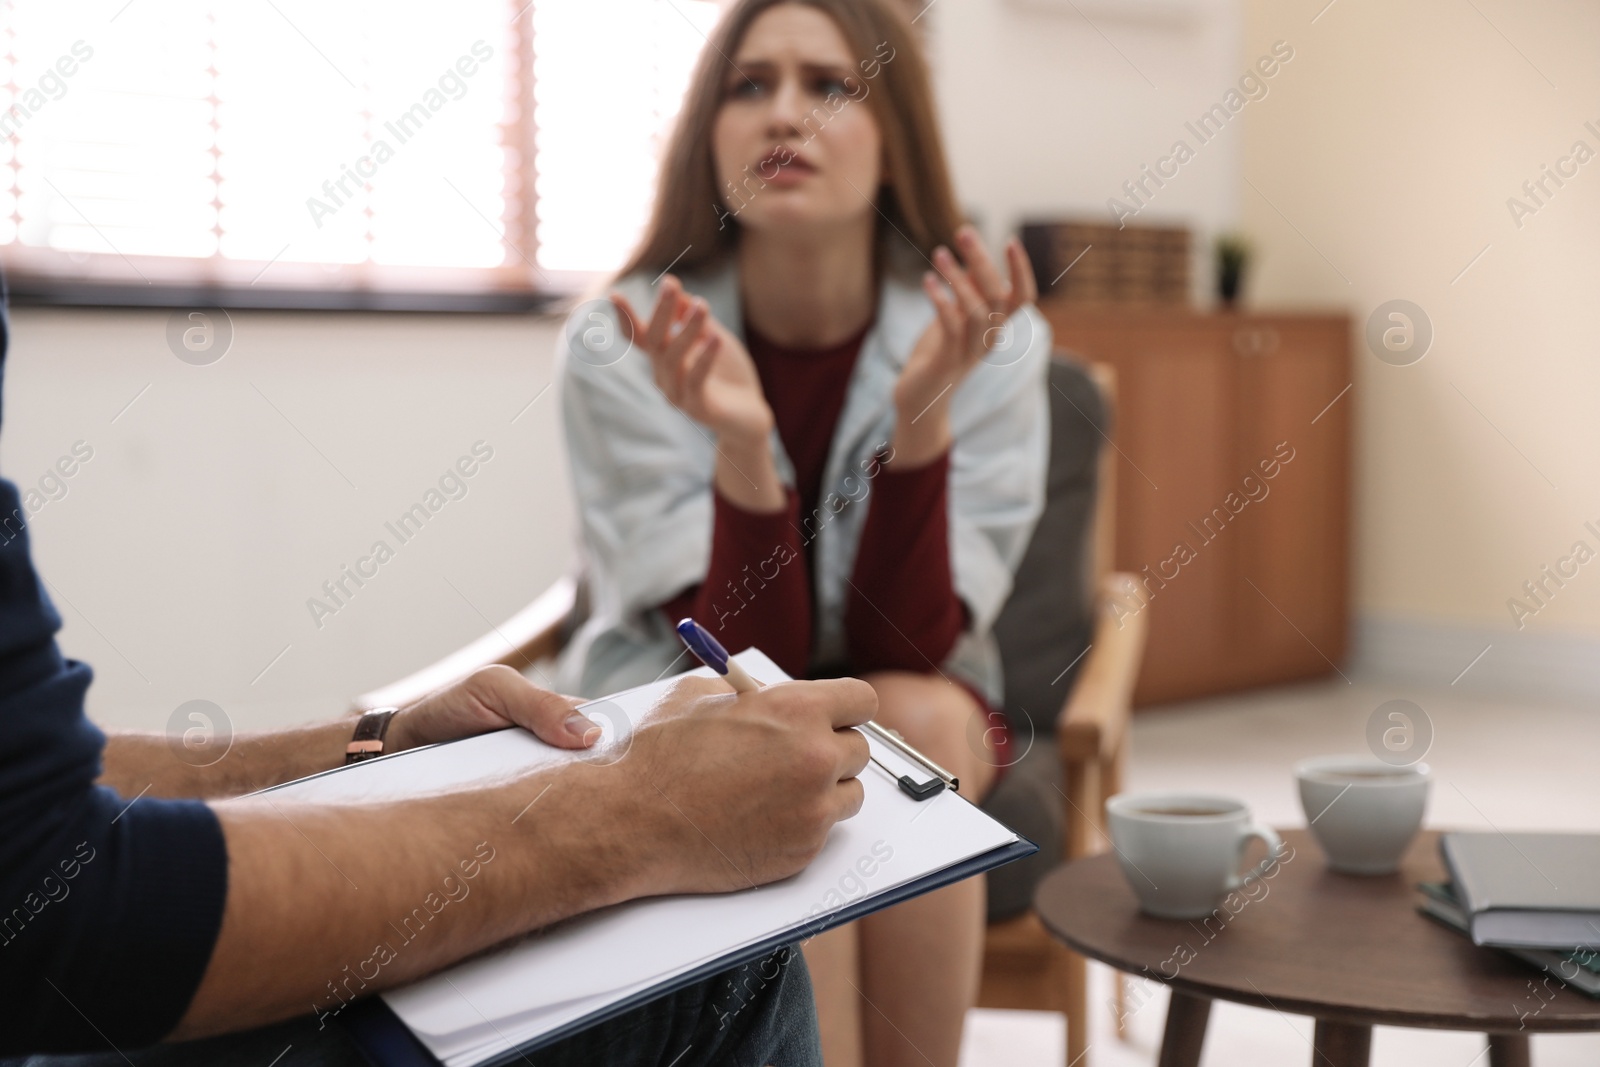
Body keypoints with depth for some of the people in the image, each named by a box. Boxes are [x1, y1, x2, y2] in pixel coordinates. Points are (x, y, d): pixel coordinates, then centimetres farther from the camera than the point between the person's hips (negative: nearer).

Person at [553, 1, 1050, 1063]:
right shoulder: (622, 346, -18)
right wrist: (738, 443, -39)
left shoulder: (993, 342, -16)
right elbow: (741, 656, -21)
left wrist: (922, 412, -34)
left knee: (910, 720, -32)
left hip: (916, 722, 2)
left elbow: (906, 649, -20)